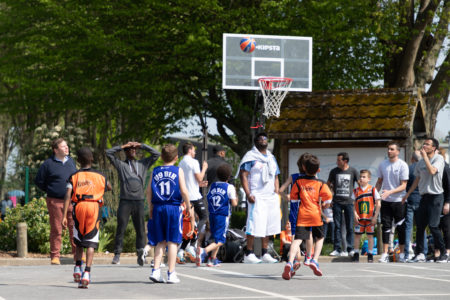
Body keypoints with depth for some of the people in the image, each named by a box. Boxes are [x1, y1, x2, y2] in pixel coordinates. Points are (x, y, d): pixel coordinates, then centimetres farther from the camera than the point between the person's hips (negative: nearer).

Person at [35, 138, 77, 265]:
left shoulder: (71, 161, 11)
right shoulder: (48, 164, -4)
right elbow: (39, 181, 3)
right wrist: (51, 191, 3)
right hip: (55, 202, -4)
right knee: (56, 229, 0)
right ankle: (55, 256, 6)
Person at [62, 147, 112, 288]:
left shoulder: (74, 177, 7)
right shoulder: (99, 176, 9)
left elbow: (68, 196, -4)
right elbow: (109, 188, 27)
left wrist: (64, 216, -7)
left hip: (78, 207, 1)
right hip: (94, 207, -1)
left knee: (78, 241, 19)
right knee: (90, 243, -3)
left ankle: (77, 268, 8)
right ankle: (87, 272, -14)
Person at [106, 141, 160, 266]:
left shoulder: (143, 164, 18)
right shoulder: (121, 164, 11)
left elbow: (156, 154, 18)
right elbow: (109, 152, 7)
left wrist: (142, 146, 12)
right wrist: (123, 146, 8)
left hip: (139, 201, 2)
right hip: (125, 201, -2)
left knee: (140, 229, 0)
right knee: (121, 228, -3)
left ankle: (141, 254, 2)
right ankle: (117, 255, 1)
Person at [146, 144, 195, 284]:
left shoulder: (155, 171, 6)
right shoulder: (178, 171, -2)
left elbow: (148, 191, 5)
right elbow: (183, 191, -6)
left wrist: (150, 208, 14)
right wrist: (189, 207, 3)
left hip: (158, 208, 3)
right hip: (174, 208, -3)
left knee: (161, 241, 12)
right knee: (172, 241, 1)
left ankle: (156, 271, 4)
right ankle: (171, 274, 1)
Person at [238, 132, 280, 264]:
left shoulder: (271, 158, 21)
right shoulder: (250, 156, -2)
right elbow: (243, 175, -8)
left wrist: (276, 192, 11)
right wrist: (248, 194, -16)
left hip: (271, 197, 7)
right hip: (257, 197, -7)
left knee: (269, 225, 5)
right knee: (255, 225, -12)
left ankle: (265, 254, 11)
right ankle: (249, 254, -7)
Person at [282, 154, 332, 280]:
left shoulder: (298, 182, 3)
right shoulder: (320, 184, 0)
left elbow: (293, 197, 10)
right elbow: (328, 198, -5)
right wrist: (324, 206, 15)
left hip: (302, 214, 0)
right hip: (316, 215, 0)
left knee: (297, 239, -9)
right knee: (320, 238, 21)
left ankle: (290, 262, -28)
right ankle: (314, 260, 7)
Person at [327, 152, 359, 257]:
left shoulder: (353, 171, 1)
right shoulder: (334, 171, 5)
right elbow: (328, 185, 14)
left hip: (348, 202, -1)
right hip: (337, 202, 1)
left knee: (349, 227, 1)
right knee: (337, 226, 0)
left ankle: (350, 249, 7)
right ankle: (337, 249, 2)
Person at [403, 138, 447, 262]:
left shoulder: (439, 159, -7)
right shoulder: (421, 162, 12)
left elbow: (432, 171, -25)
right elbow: (417, 180, 22)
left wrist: (425, 156, -17)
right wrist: (407, 194, 22)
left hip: (436, 196, -6)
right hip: (424, 196, 6)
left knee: (433, 225, -12)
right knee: (420, 225, 2)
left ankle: (443, 253, 0)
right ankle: (420, 253, 9)